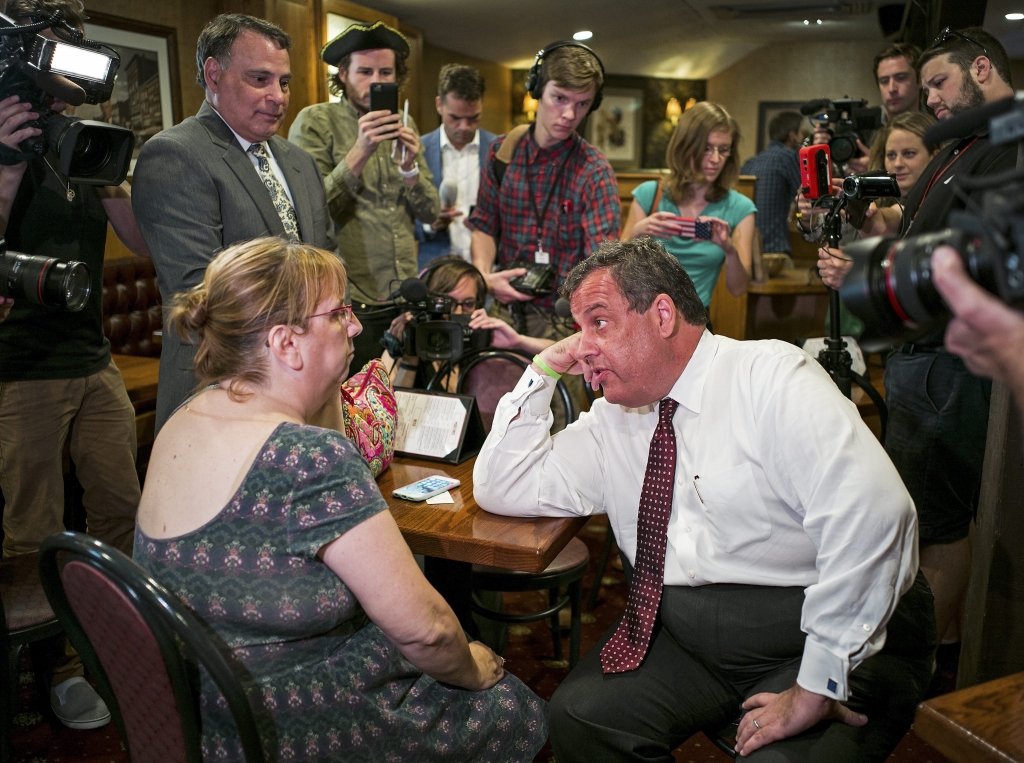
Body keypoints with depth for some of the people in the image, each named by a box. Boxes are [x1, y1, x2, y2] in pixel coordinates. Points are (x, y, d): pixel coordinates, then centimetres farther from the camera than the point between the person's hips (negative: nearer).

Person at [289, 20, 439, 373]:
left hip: (403, 301, 5)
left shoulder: (404, 127, 12)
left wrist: (410, 167, -10)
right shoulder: (314, 122, -3)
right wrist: (359, 153, -21)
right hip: (349, 304, -5)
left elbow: (429, 213, 9)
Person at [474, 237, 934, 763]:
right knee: (578, 712, -16)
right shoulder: (612, 422, 8)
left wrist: (817, 687, -23)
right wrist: (543, 372, 0)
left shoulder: (770, 376, -12)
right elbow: (501, 492, 9)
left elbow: (870, 511, -24)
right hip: (685, 634, 5)